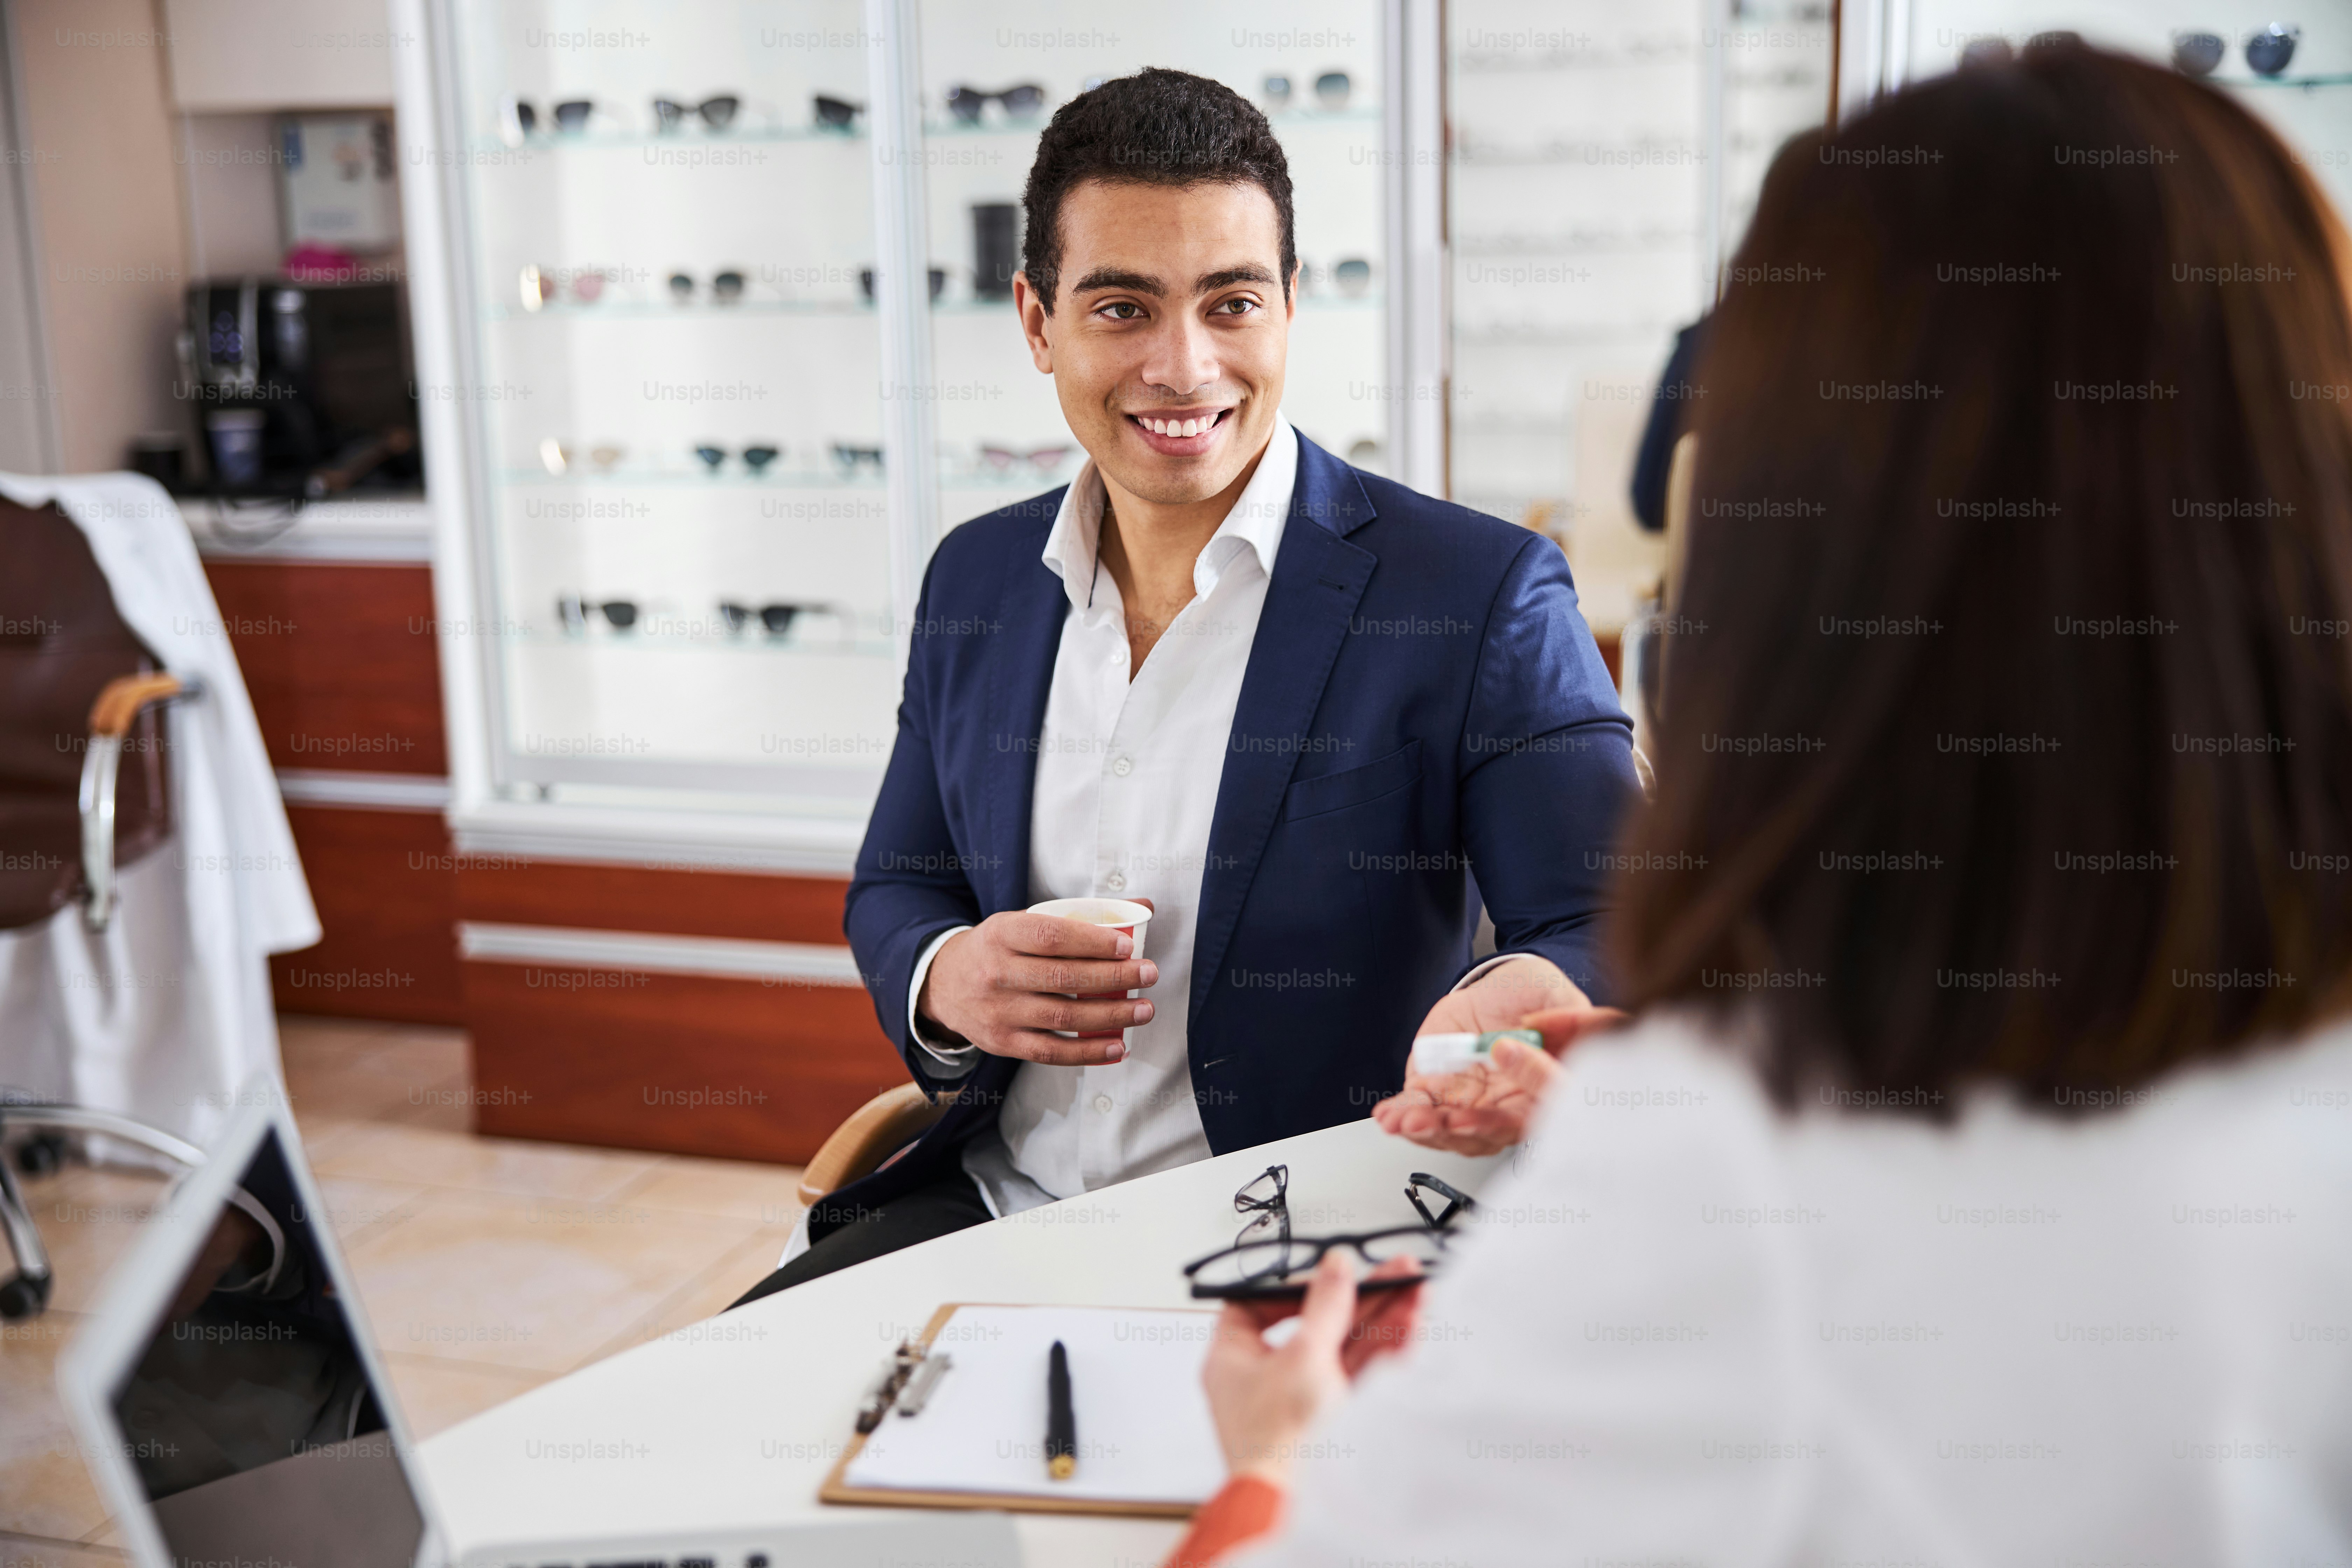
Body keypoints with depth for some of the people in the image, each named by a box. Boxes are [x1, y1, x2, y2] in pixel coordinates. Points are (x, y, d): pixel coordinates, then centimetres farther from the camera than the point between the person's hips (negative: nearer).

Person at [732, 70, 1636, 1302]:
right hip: (991, 1209, 5)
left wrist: (1537, 999, -40)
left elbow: (1619, 926, -15)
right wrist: (945, 984, -8)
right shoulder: (974, 581, 8)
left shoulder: (1478, 595, -9)